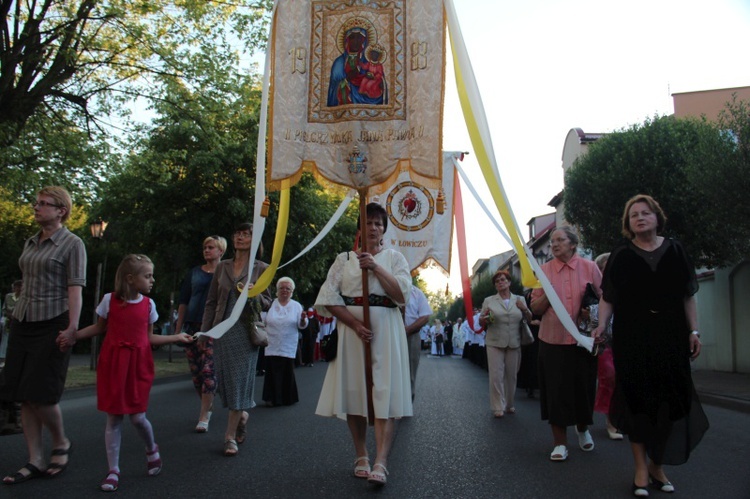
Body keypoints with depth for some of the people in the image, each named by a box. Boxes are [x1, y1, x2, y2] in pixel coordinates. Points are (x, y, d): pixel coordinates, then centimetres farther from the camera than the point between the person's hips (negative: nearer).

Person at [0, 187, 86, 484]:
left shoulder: (72, 244, -4)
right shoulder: (30, 243, 15)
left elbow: (75, 287, -12)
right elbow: (26, 283, 20)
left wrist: (73, 326, -21)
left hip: (52, 324, -7)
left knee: (40, 395, -7)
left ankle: (61, 444, 18)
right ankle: (34, 461, 14)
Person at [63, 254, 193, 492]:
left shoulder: (148, 304, 1)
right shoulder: (110, 300, -4)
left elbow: (149, 337, 7)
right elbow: (99, 328, 9)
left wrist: (176, 337, 2)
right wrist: (74, 336, -2)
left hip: (138, 364, 1)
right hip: (112, 363, -1)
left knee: (137, 416, -2)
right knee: (113, 418, 3)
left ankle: (151, 450, 29)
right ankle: (113, 470, 14)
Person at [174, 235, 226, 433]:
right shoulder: (195, 272, 12)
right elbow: (183, 301, 14)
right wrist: (178, 328, 9)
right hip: (192, 327, 4)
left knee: (208, 370, -10)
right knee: (196, 372, 6)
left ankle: (204, 416, -5)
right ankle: (208, 406, 24)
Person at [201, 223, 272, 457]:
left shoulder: (261, 268, 3)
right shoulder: (222, 267, 11)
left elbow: (267, 302, 6)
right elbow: (211, 302, 11)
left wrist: (253, 295, -15)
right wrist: (204, 332, 5)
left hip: (245, 330, -3)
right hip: (222, 330, 3)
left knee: (240, 380, -3)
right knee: (225, 379, 5)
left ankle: (230, 435, 4)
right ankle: (242, 415, 32)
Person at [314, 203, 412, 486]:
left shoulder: (394, 258, 10)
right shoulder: (344, 259, 11)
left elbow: (401, 295, -4)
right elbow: (328, 298, 1)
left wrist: (375, 267, -13)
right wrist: (356, 324, -11)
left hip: (385, 332, -1)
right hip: (351, 329, 1)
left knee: (385, 394, -10)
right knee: (354, 392, 2)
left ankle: (380, 463, -14)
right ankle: (361, 457, 14)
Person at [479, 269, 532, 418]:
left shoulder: (519, 299, 9)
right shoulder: (488, 301, 5)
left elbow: (529, 319, 12)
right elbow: (481, 322, 8)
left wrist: (524, 309, -7)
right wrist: (485, 318, -15)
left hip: (514, 344, 2)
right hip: (495, 343, -2)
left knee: (511, 375, 10)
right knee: (496, 375, -6)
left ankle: (510, 405, 24)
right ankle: (498, 407, 1)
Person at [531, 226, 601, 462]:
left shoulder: (589, 267, 0)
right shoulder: (544, 270, 2)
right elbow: (535, 308, 4)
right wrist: (546, 294, -15)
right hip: (553, 341, 0)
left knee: (583, 388, 11)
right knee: (556, 391, 2)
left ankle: (583, 428, 40)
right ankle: (560, 443, 15)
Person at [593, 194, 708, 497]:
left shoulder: (674, 250, 7)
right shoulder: (621, 256, 1)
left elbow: (688, 295, 8)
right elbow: (608, 298, -3)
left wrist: (693, 332, 2)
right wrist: (602, 324, -19)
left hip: (670, 336, 2)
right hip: (632, 337, -2)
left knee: (669, 398, 4)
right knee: (637, 398, 0)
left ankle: (657, 465, 19)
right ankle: (641, 467, 10)